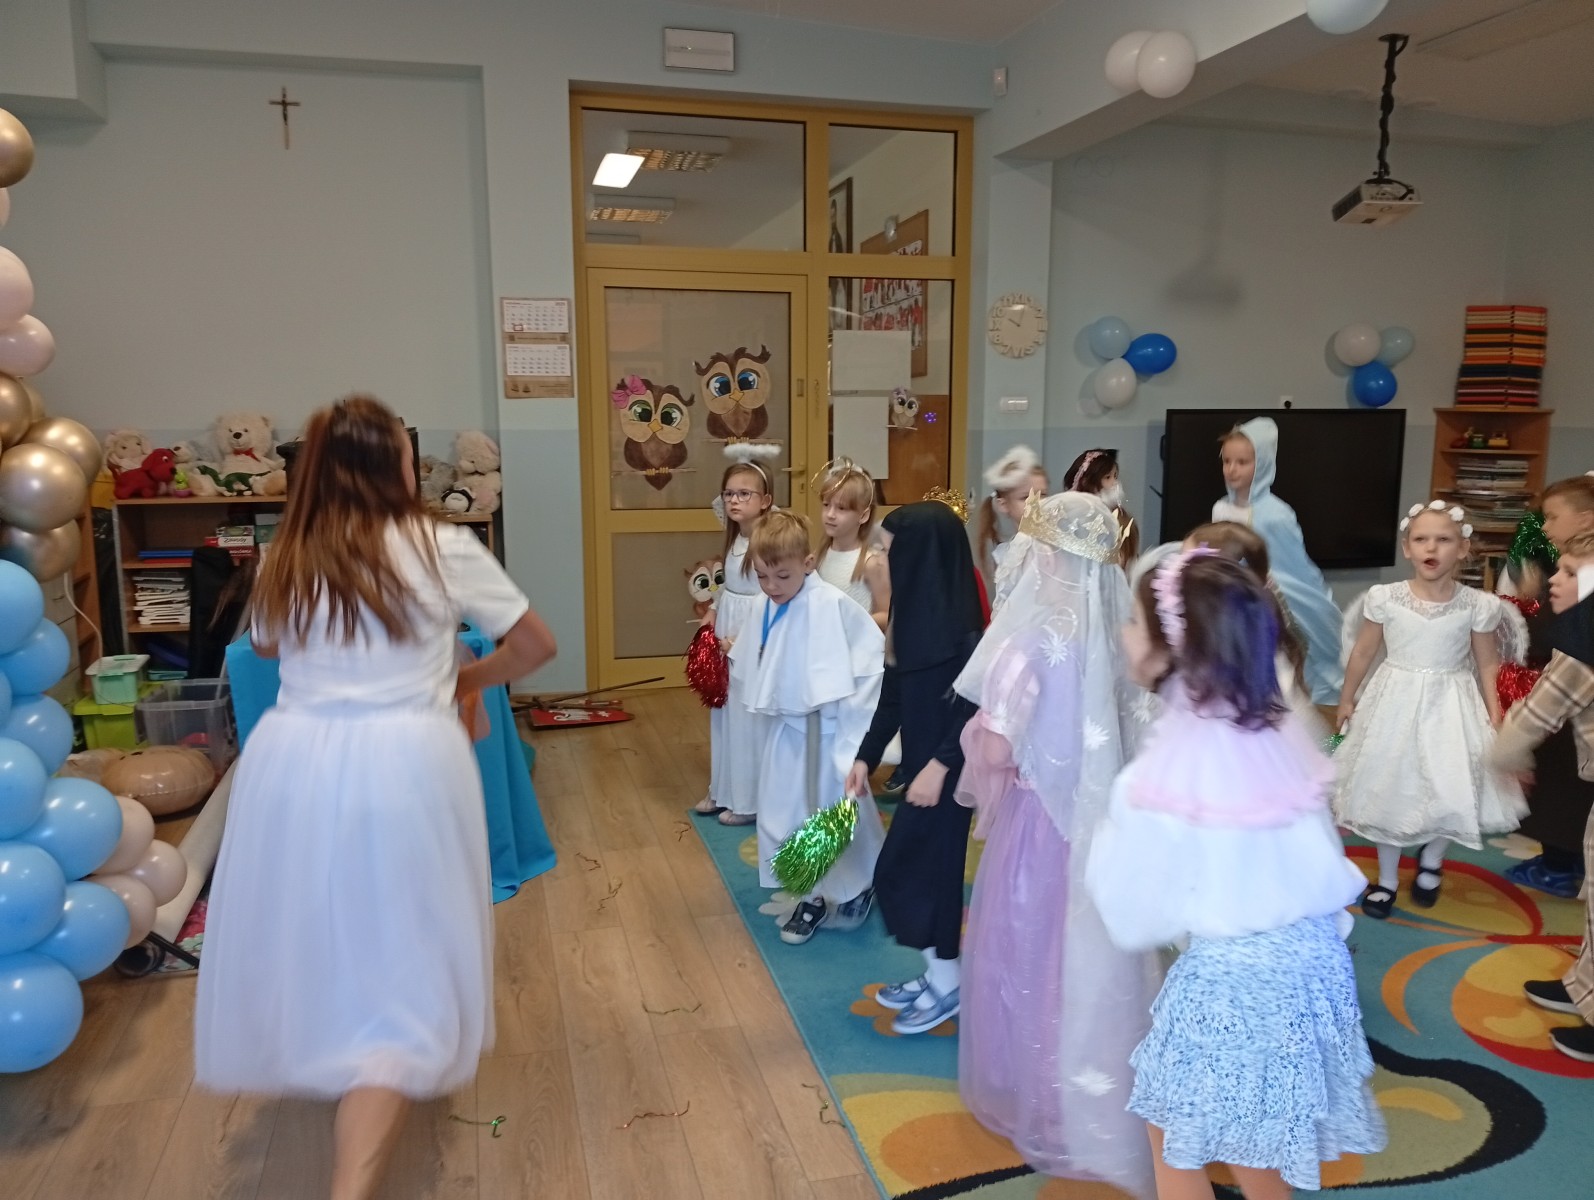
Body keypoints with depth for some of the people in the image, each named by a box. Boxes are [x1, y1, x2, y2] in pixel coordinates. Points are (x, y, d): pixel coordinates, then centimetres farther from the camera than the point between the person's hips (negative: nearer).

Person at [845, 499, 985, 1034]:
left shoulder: (958, 624, -21)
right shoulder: (912, 613, 6)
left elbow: (976, 707, -22)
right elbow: (894, 696, 11)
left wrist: (940, 765, -22)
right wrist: (866, 755, 10)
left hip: (945, 770, -9)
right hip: (921, 760, 9)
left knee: (903, 869, 0)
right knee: (925, 865, 16)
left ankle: (946, 983, 16)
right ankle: (935, 973, 31)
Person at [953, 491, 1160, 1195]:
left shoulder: (1033, 638, -23)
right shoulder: (1114, 631, -3)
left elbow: (995, 749, -28)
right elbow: (1144, 726, 7)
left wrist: (974, 736, -8)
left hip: (1042, 819, -6)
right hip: (1102, 815, 6)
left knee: (1033, 957, 14)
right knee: (1090, 959, 22)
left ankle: (1039, 1102, 31)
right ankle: (1097, 1096, 40)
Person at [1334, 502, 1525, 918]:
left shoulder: (1478, 605, -8)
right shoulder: (1384, 598, -9)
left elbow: (1487, 665, 2)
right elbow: (1363, 653, 4)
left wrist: (1495, 718, -1)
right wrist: (1347, 698, 11)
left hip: (1451, 708, 0)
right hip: (1394, 703, 0)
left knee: (1451, 794, -1)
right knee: (1387, 790, 7)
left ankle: (1431, 860, 32)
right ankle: (1387, 879, 27)